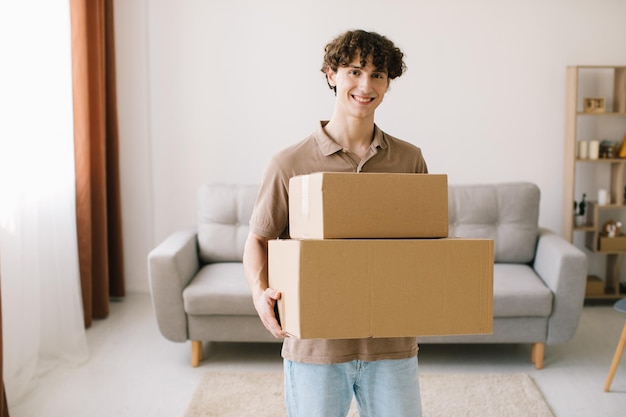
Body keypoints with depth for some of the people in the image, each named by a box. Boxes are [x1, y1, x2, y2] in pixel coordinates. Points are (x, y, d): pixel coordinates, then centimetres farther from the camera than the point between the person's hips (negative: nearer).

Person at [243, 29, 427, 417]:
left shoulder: (409, 160, 3)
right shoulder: (290, 163, -5)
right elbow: (258, 240, 2)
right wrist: (261, 293, -16)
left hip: (391, 344, 2)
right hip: (315, 344, -2)